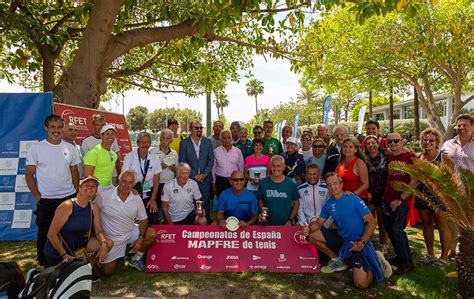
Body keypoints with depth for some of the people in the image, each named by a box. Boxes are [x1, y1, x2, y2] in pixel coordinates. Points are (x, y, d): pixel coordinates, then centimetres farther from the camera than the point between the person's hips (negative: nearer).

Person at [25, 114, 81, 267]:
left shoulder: (70, 148, 3)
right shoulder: (36, 148, -4)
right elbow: (29, 174, -3)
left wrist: (76, 193, 2)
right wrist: (37, 196, -8)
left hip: (69, 198, 2)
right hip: (46, 200, -2)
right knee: (44, 234, 11)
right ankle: (44, 265, 29)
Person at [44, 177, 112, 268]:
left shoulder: (94, 208, -4)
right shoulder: (67, 206, -21)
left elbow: (99, 231, 0)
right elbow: (51, 234, -20)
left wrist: (103, 243, -22)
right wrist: (65, 255, -21)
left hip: (77, 246, 5)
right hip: (56, 253, -5)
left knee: (108, 243, -9)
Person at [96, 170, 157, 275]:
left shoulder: (137, 198, -8)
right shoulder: (104, 196, -18)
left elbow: (143, 219, 0)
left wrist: (141, 238, -13)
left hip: (130, 233, 3)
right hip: (111, 239, -3)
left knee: (152, 234, -16)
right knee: (107, 271, -2)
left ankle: (135, 259, 7)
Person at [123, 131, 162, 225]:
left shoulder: (155, 158, 0)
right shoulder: (129, 156, -5)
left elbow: (156, 180, 2)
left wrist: (153, 199, -1)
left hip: (148, 194, 2)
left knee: (153, 222, -2)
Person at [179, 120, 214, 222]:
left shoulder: (208, 142, 5)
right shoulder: (184, 143, 0)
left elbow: (211, 160, 4)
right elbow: (182, 162, -3)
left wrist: (204, 174, -7)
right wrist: (194, 175, -9)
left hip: (205, 178, 1)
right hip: (190, 179, -1)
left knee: (205, 203, 8)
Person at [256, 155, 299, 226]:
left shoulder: (291, 184, -6)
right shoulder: (264, 183, -4)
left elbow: (296, 203, 2)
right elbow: (260, 200, 6)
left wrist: (290, 220, -6)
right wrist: (262, 213, -10)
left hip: (285, 224, 0)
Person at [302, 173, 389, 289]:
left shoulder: (354, 200, -15)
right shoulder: (328, 204, 1)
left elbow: (371, 222, -13)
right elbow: (319, 222, 6)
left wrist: (362, 242, -22)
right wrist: (309, 228, -18)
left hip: (358, 242, -6)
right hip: (341, 238, 6)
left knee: (361, 284, -17)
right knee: (312, 235, -5)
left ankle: (375, 260, 14)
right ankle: (337, 260, 11)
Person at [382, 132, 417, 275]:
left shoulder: (410, 156, -7)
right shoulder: (389, 157, 9)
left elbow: (414, 181, -11)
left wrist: (400, 199, -14)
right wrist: (385, 195, 8)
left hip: (401, 200, -6)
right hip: (387, 199, 6)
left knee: (397, 230, -8)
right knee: (389, 229, 12)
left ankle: (407, 263, 7)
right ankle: (400, 256, 29)